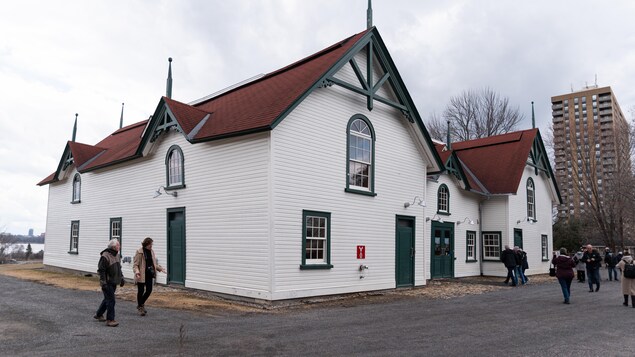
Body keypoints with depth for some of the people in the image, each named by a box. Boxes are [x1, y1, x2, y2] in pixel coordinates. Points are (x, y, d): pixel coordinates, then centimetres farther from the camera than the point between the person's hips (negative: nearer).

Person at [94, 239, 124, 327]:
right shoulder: (105, 256, -17)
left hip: (114, 282, 9)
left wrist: (121, 278, 18)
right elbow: (101, 270, -18)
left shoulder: (117, 255, 11)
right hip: (107, 283, -9)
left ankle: (98, 314, 35)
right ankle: (110, 320, -2)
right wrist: (103, 283, -20)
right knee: (111, 300, -8)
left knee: (108, 299, 18)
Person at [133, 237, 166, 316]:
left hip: (149, 274, 6)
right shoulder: (139, 252, -10)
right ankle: (140, 307, 20)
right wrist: (136, 271, -28)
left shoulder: (151, 252, 9)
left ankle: (141, 303, 32)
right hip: (141, 275, -6)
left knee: (149, 290, 8)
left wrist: (160, 268, 10)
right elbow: (135, 264, -12)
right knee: (141, 291, 3)